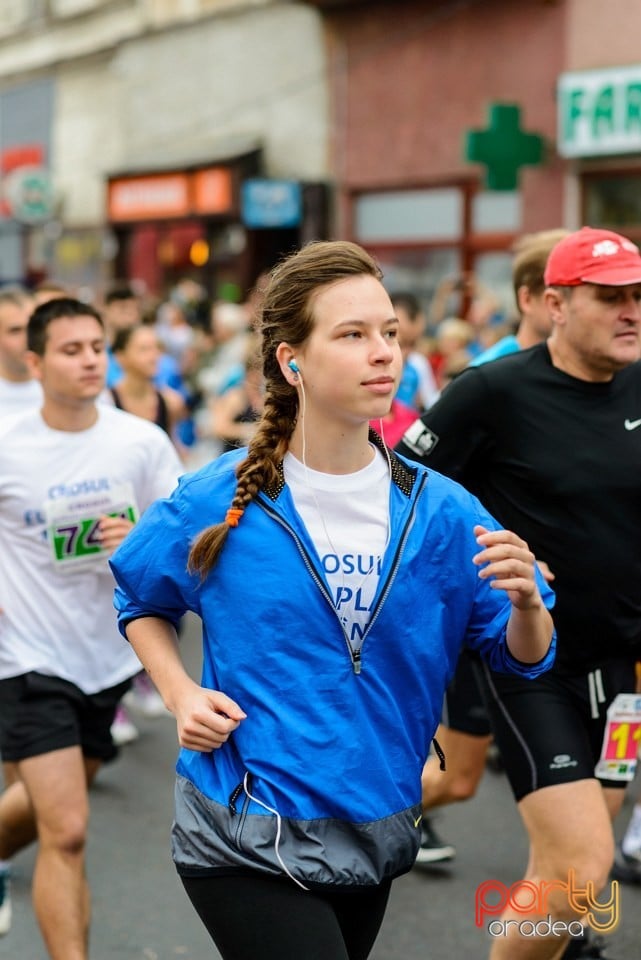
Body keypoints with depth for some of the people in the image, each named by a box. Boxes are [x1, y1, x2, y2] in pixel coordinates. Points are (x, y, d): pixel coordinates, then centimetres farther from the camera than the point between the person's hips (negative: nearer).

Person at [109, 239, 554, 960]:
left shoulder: (441, 512, -5)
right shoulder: (215, 504, -9)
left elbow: (523, 657, 0)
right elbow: (140, 602, 9)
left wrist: (525, 602, -21)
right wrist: (181, 693, -7)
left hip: (376, 838, 4)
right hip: (244, 842, -3)